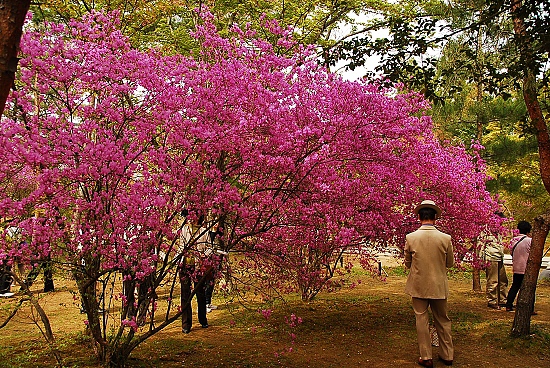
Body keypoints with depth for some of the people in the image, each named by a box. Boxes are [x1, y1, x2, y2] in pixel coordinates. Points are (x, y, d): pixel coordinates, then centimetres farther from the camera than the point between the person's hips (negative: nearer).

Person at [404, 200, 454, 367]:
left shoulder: (410, 237, -12)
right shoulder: (445, 238, -12)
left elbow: (407, 264, 1)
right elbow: (450, 263, 3)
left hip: (418, 286, -1)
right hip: (439, 286, 1)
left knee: (422, 320, 9)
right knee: (443, 320, 17)